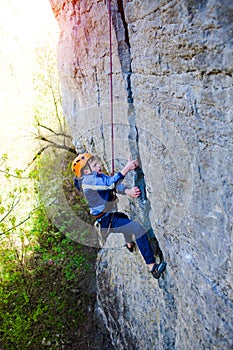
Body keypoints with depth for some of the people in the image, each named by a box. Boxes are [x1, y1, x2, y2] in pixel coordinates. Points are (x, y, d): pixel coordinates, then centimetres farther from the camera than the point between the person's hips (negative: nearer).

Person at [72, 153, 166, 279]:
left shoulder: (99, 175, 6)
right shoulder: (88, 180, -22)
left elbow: (116, 185, -7)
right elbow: (110, 183, -36)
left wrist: (128, 191, -26)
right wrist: (126, 168, -34)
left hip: (110, 214, 11)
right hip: (106, 221, -11)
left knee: (124, 217, 40)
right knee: (138, 228, -23)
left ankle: (130, 244, 62)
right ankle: (152, 266, -22)